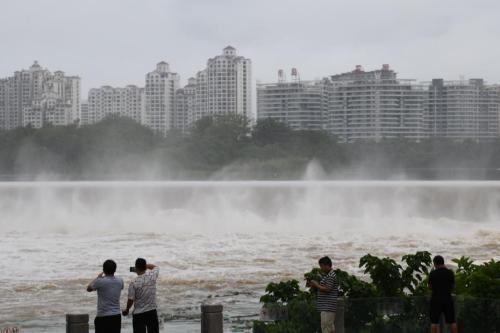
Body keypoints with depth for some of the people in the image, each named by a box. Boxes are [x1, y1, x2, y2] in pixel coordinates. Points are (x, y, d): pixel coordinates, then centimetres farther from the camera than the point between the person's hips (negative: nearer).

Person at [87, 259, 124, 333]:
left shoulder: (100, 281, -13)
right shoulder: (120, 281, 2)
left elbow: (88, 289, 5)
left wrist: (98, 277, 16)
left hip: (103, 317, -5)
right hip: (116, 316, 5)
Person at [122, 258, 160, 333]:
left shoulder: (134, 283, -15)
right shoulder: (152, 276, -6)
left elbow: (131, 300, -10)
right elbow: (155, 267, 18)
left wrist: (127, 310, 6)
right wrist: (145, 265, 16)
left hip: (139, 314, -3)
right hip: (152, 312, 3)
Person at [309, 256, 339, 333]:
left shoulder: (331, 276, -14)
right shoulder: (326, 275, 19)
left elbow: (327, 289, -19)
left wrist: (316, 285, -9)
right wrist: (315, 286, 8)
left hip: (328, 306, -11)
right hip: (326, 307, 11)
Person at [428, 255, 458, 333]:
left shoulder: (432, 273, -5)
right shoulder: (450, 272, -1)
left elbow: (430, 287, 5)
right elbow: (453, 286, 8)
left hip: (436, 298, -1)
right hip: (448, 298, 1)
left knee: (434, 321, 2)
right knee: (452, 321, 5)